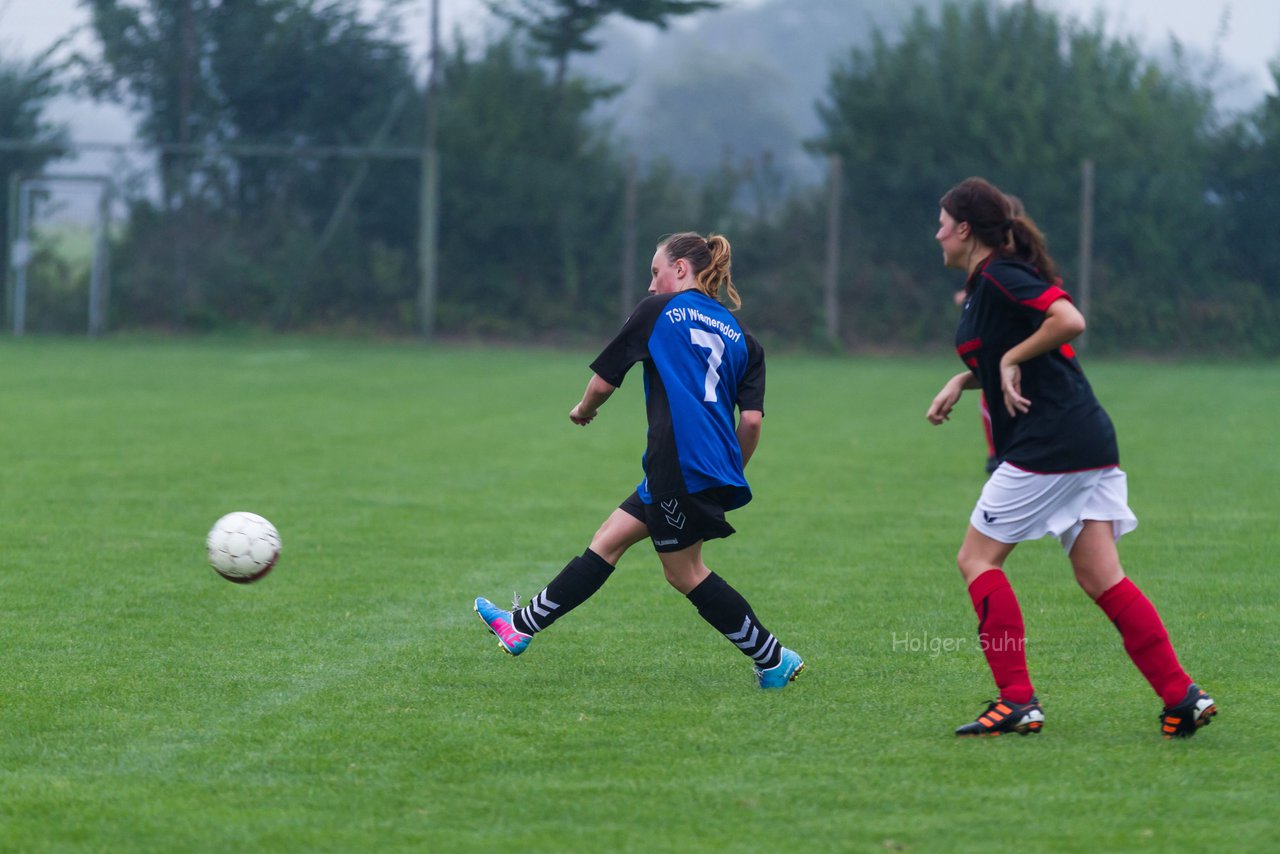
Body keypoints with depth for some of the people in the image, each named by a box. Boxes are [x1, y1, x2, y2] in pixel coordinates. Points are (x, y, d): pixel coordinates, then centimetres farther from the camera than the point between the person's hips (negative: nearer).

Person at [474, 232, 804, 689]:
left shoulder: (659, 311, 1)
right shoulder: (741, 338, 14)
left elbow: (603, 381, 6)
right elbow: (751, 420, 5)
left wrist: (584, 409, 28)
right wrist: (731, 475, 20)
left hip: (680, 465, -7)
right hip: (717, 469, 7)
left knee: (685, 572, 4)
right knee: (607, 540, 12)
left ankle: (774, 659, 5)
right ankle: (522, 625, 16)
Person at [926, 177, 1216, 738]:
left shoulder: (999, 277, -11)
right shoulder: (988, 283, 19)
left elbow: (1069, 321, -25)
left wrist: (1010, 358, -15)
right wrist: (962, 380, 14)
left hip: (1048, 447, -10)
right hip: (1089, 440, 10)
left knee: (978, 559, -1)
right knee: (1100, 579, 5)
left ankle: (1017, 701, -5)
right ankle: (1182, 697, -3)